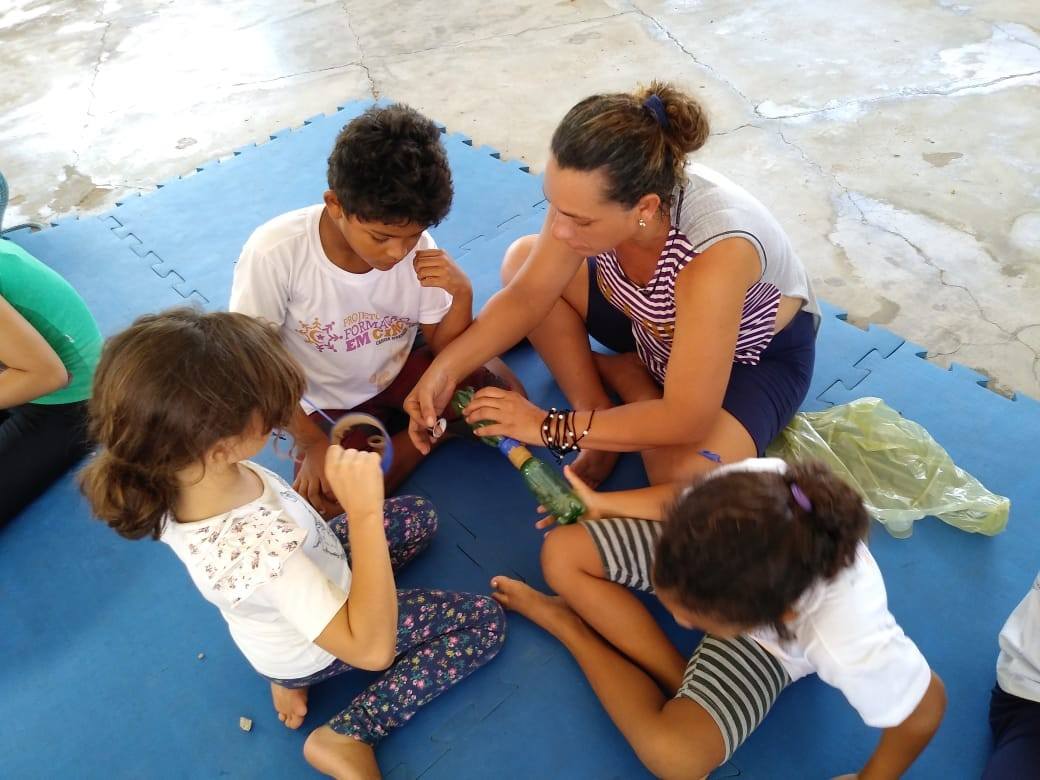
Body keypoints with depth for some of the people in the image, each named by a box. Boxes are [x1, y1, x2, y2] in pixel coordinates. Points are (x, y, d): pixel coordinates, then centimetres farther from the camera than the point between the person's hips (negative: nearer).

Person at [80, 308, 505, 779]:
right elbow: (372, 649, -44)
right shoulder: (256, 552, -47)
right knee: (485, 622, 0)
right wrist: (364, 512, -48)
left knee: (419, 517, 20)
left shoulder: (173, 472, -27)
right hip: (319, 643, -6)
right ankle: (345, 737, 1)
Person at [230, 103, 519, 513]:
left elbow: (446, 353, -9)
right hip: (329, 405, -1)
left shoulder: (417, 249, -20)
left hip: (401, 372, 2)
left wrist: (460, 294, -28)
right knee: (328, 502, -22)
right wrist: (313, 443, -17)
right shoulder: (275, 253, -30)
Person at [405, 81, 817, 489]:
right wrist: (445, 368, -27)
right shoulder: (594, 195, -27)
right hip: (659, 328, 5)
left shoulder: (716, 249, -42)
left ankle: (621, 372, -3)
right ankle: (601, 414, -7)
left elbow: (687, 420, -38)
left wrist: (549, 427, -33)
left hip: (757, 353, -5)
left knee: (683, 473, -33)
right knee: (521, 261, -7)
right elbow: (527, 294, -14)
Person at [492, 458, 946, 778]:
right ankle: (678, 680, -3)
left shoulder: (848, 641, -45)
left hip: (767, 645, -2)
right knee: (561, 554, -11)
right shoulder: (747, 487, -42)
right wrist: (606, 505, -4)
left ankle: (570, 625, 0)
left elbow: (924, 709, -23)